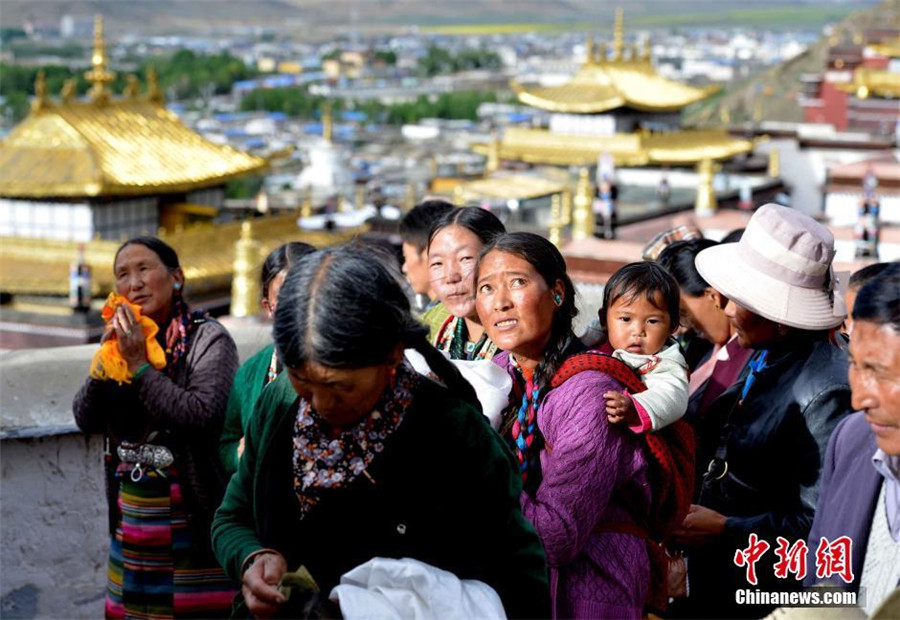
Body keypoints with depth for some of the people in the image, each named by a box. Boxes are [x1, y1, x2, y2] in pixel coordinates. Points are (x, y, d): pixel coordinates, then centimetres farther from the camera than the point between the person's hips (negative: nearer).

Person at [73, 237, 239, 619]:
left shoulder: (207, 339, -10)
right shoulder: (122, 339, 9)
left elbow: (201, 416, -24)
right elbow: (86, 419, 4)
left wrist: (141, 366, -18)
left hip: (192, 519, -6)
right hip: (131, 517, 6)